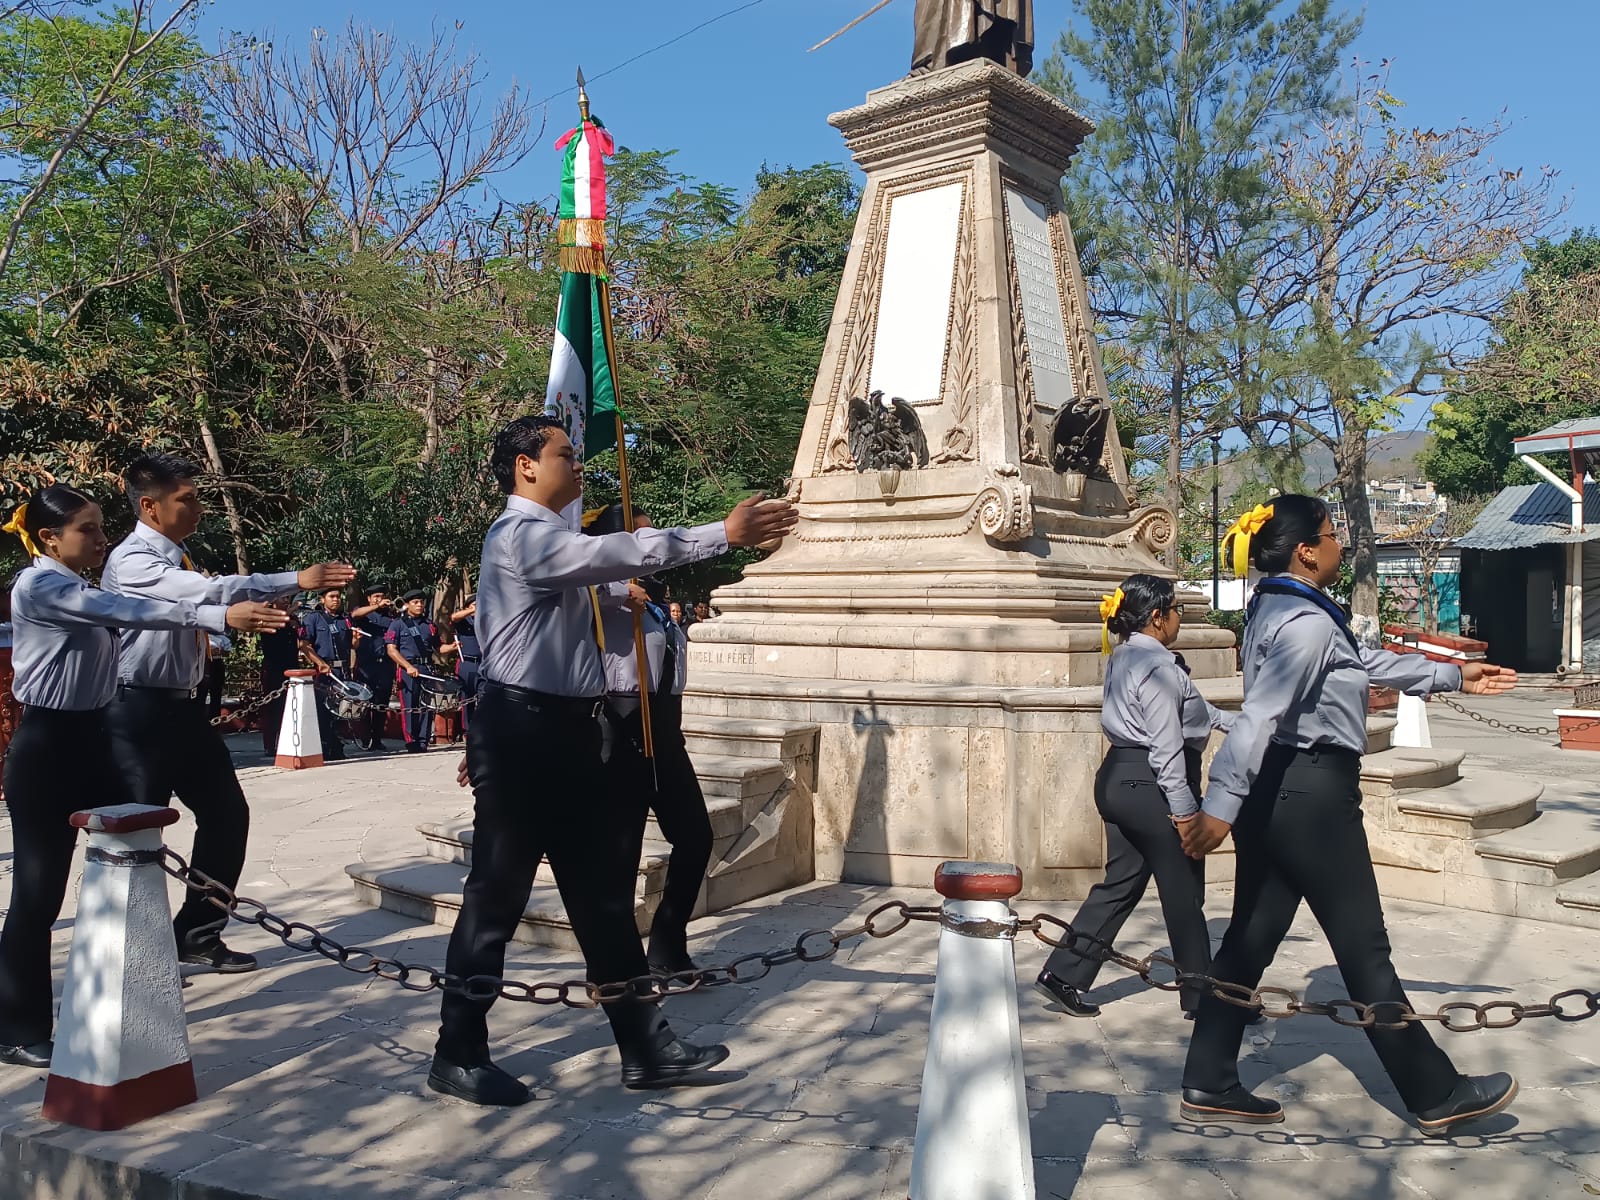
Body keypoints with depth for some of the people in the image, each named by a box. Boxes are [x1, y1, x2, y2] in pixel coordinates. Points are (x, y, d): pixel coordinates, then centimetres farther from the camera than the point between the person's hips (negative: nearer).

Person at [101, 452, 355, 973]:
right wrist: (297, 579, -32)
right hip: (141, 712, -9)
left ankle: (197, 935, 20)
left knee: (227, 814, 8)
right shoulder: (131, 560, -17)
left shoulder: (177, 559, 12)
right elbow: (209, 591, -31)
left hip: (184, 706, 9)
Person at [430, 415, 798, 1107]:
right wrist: (725, 533, -27)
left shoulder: (552, 539, 19)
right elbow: (619, 553, -28)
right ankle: (459, 1056, 17)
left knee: (602, 894, 10)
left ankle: (643, 1046, 17)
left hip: (566, 731, 10)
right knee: (497, 898, 1)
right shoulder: (522, 534, -13)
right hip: (523, 731, -10)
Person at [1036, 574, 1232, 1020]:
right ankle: (1201, 996, 15)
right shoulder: (1159, 667, -17)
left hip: (1117, 779, 10)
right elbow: (1167, 746, -21)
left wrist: (1229, 722, 32)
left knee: (1120, 883, 14)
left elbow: (1187, 708, 26)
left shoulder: (1125, 658, 14)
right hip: (1150, 786, -10)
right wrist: (1184, 809, -18)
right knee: (1183, 894, 3)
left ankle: (1063, 974, 14)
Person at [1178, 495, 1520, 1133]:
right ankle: (1436, 1094, 17)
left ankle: (1208, 1083, 16)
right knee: (1364, 948, 2)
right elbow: (1259, 715, -28)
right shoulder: (1308, 622, -19)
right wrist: (1221, 805, -33)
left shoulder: (1277, 608, 14)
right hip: (1310, 792, -10)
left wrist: (1453, 676, 30)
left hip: (1273, 793, 10)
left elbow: (1366, 662, 24)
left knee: (1251, 937, 11)